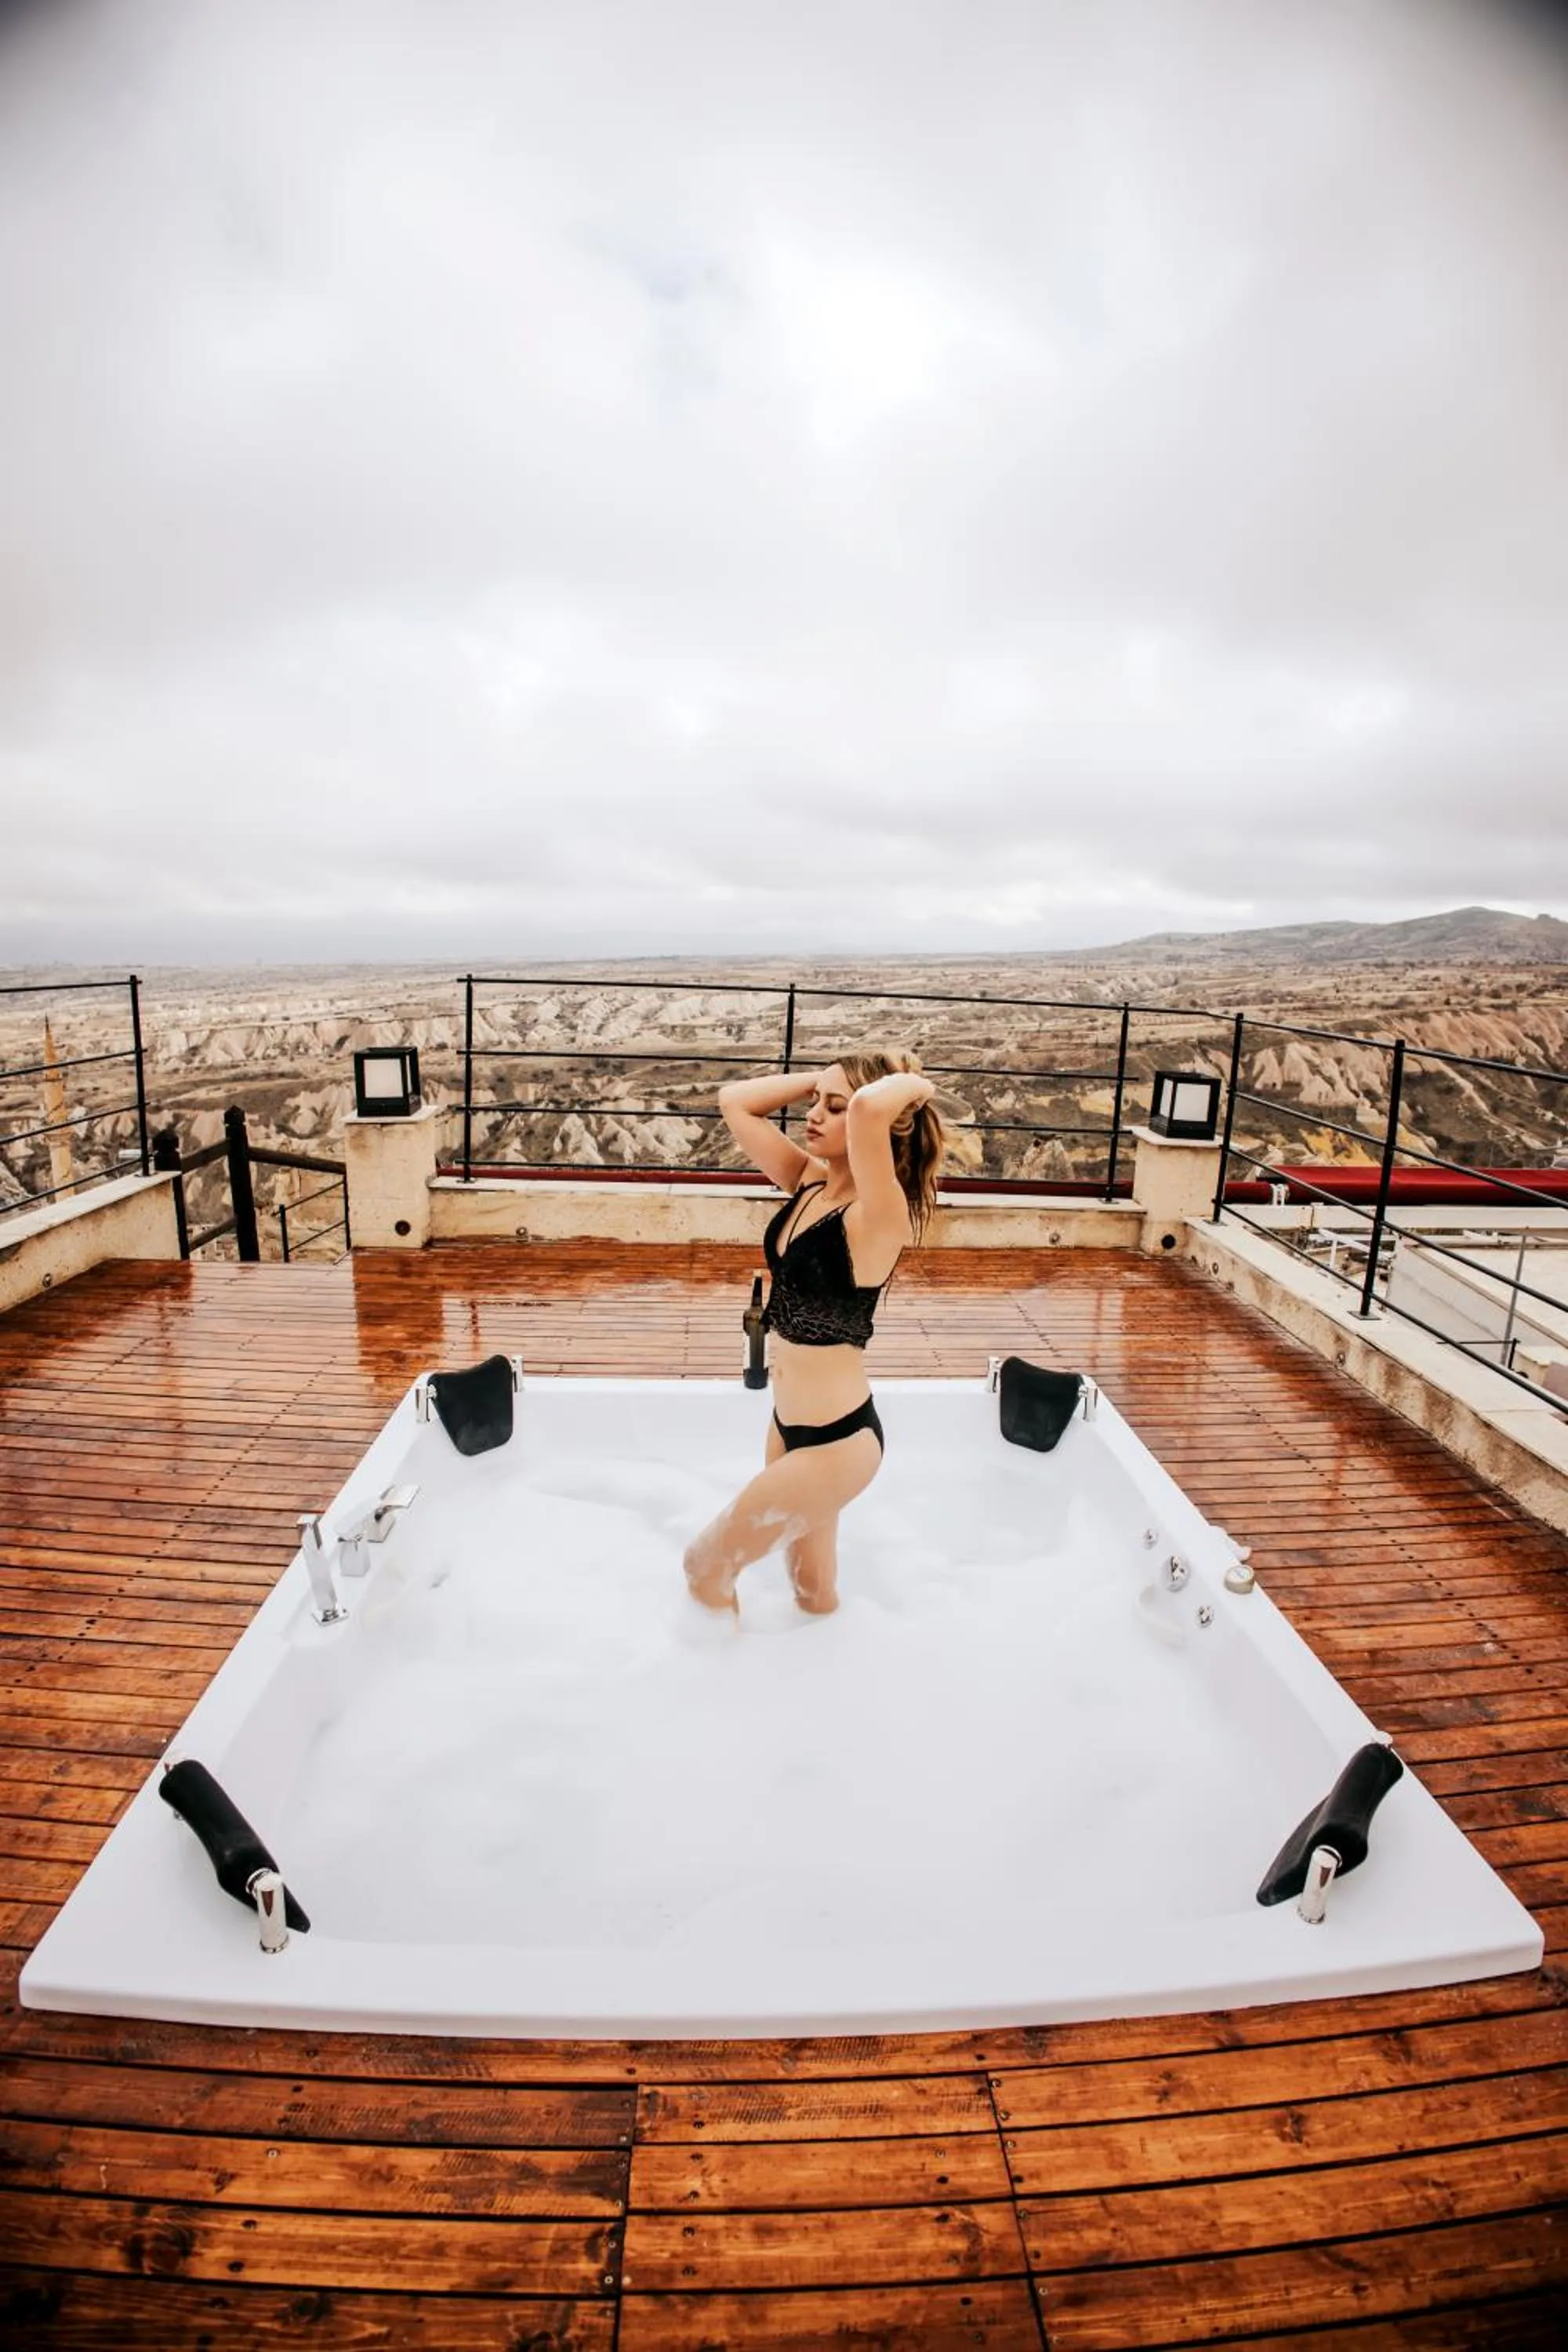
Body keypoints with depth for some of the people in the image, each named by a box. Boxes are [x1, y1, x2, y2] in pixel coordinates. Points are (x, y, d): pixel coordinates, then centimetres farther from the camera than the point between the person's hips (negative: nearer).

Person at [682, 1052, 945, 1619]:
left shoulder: (879, 1214, -24)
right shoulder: (809, 1182, -1)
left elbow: (871, 1107, -43)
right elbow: (734, 1101, 3)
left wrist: (914, 1084, -23)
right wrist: (822, 1079, -4)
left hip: (835, 1439, -8)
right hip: (790, 1421, 8)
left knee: (705, 1566, 11)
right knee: (814, 1593, 25)